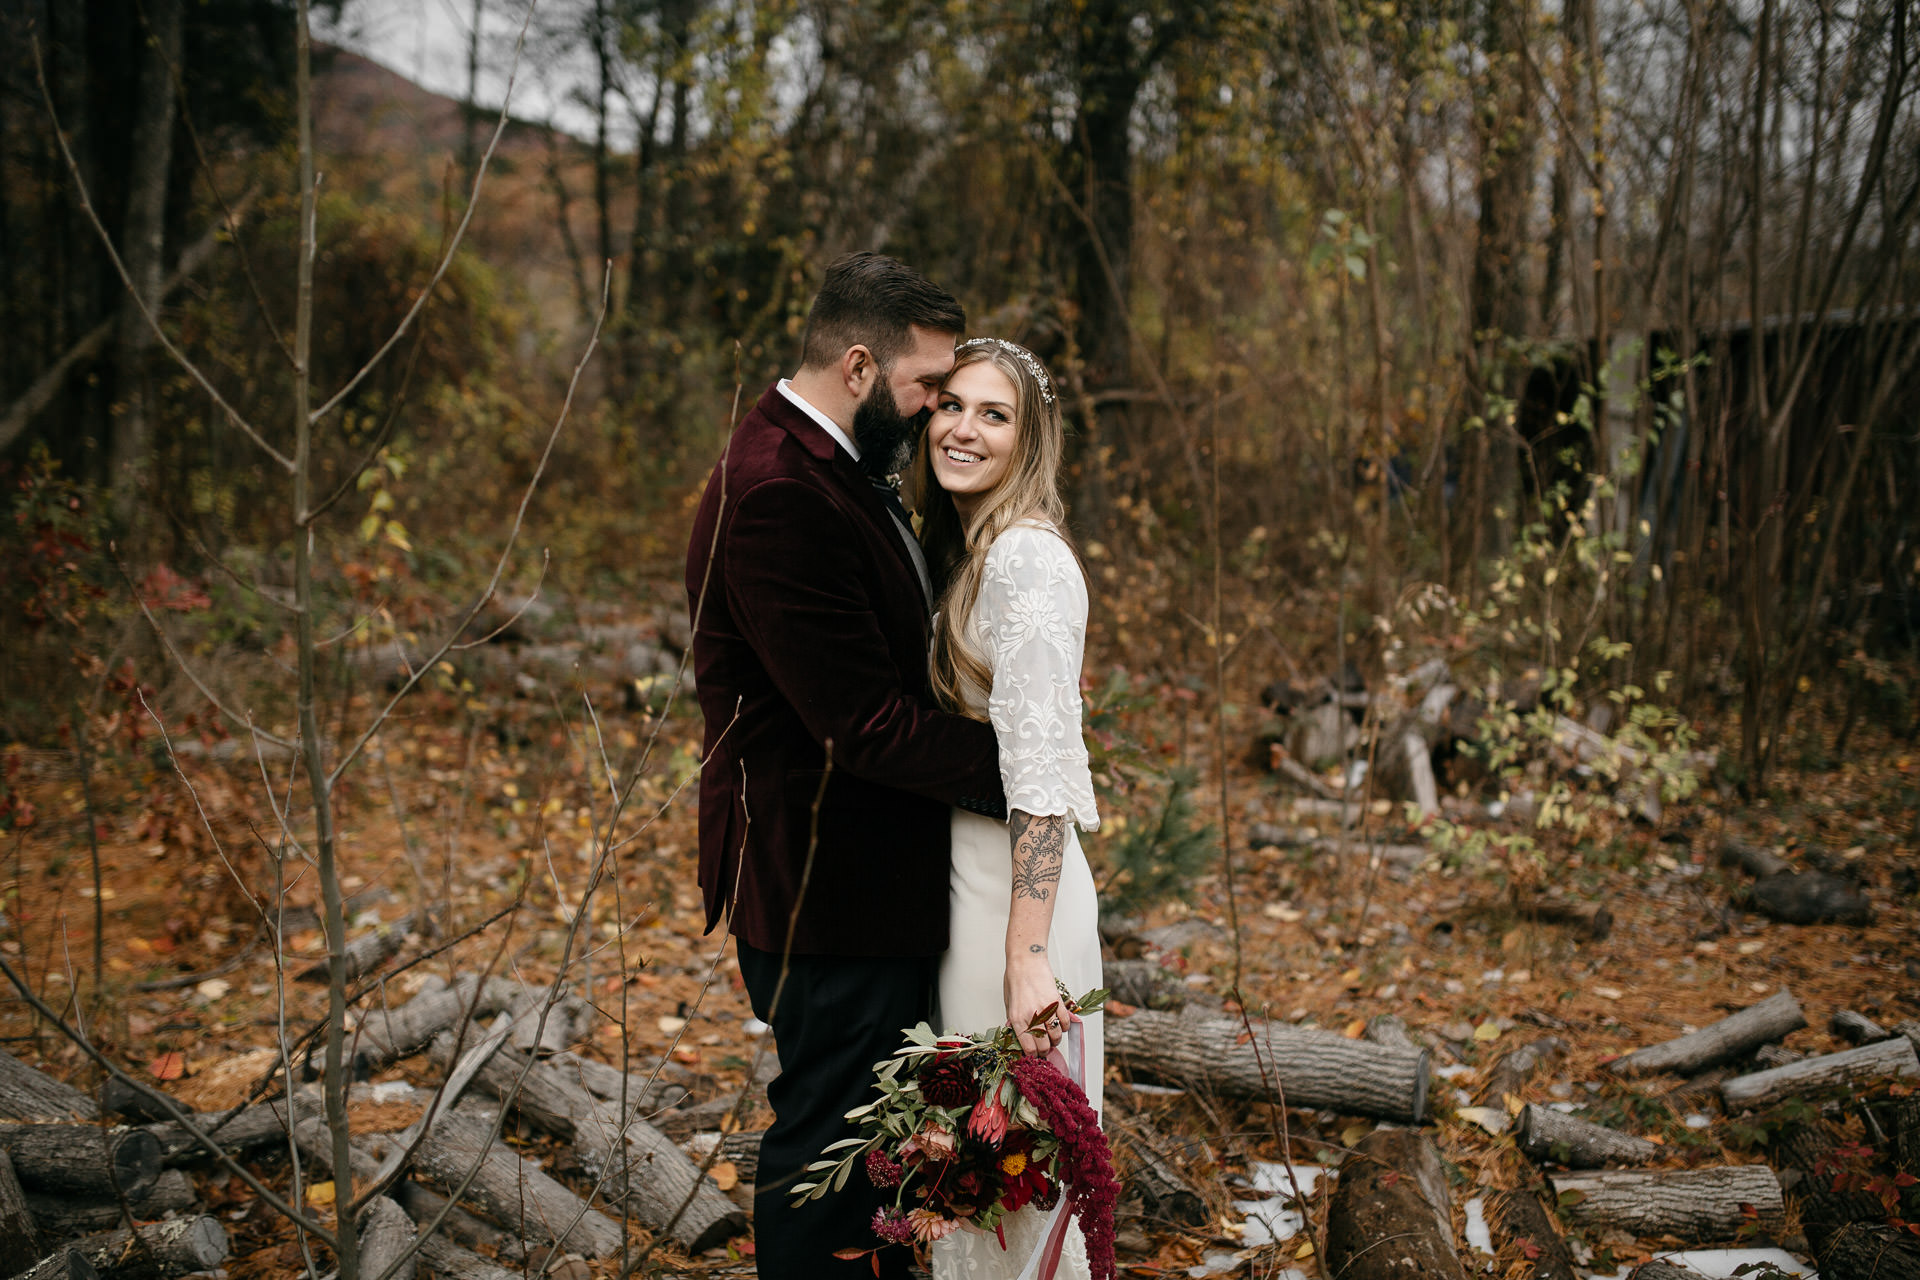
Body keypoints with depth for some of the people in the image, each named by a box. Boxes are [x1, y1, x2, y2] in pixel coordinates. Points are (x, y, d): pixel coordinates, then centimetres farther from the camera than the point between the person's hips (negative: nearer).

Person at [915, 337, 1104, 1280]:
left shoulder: (1027, 558, -17)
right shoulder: (963, 549, 12)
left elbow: (1040, 768, -24)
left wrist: (1027, 956, -28)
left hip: (1013, 885, -9)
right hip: (959, 877, 9)